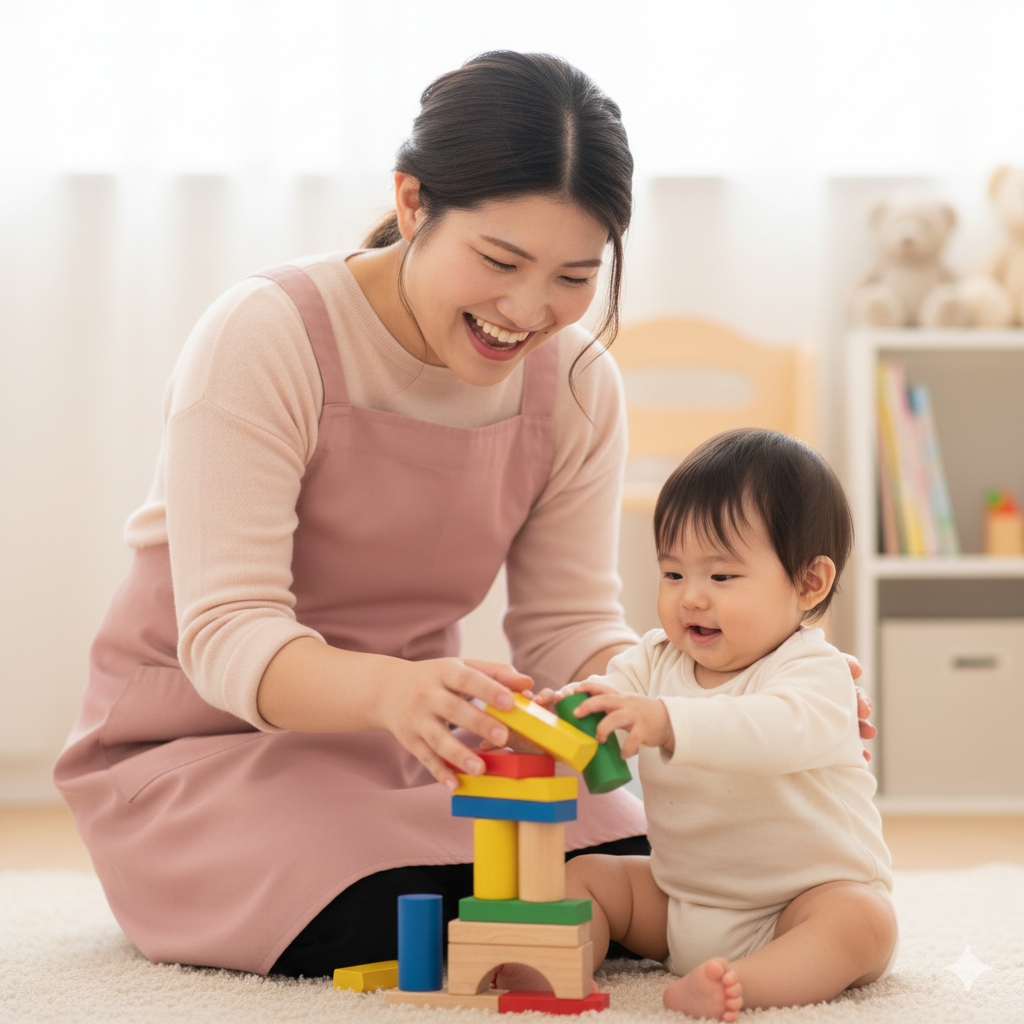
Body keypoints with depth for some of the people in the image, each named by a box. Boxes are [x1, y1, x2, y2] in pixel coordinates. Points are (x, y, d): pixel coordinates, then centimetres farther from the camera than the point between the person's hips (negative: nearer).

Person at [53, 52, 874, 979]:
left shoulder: (577, 385, -5)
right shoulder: (264, 338, -22)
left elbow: (570, 622, -4)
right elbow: (226, 635, -28)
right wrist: (391, 690, -50)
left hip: (413, 737, 5)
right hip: (200, 743, -5)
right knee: (410, 929, -30)